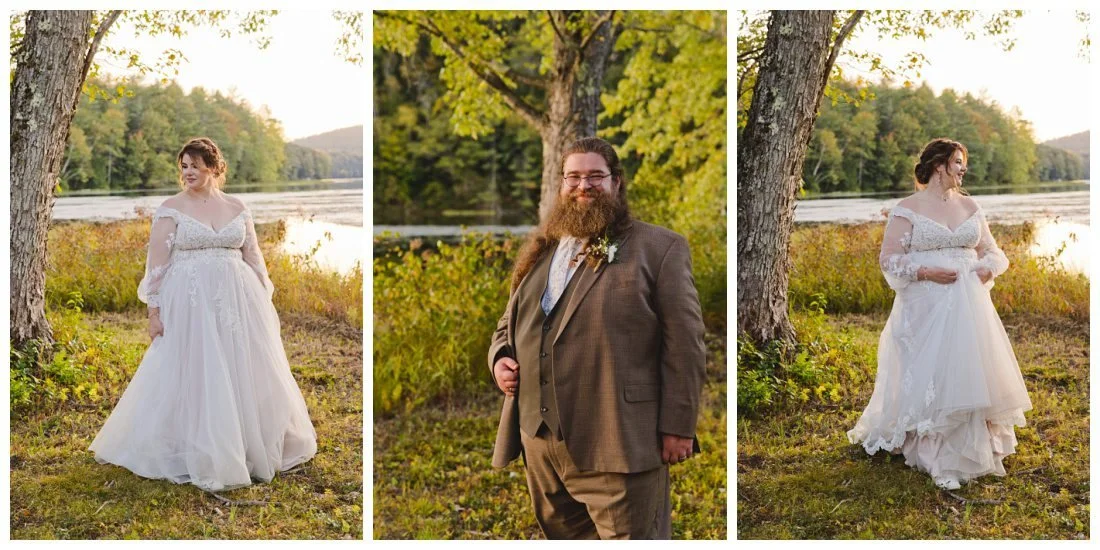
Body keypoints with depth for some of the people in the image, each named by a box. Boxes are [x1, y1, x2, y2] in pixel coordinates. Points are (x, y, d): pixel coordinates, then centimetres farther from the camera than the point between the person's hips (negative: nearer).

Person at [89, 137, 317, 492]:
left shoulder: (237, 207, 8)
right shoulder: (171, 209, -1)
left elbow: (253, 258, 12)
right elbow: (157, 263, -3)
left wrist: (264, 302, 10)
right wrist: (154, 310, -8)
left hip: (238, 302, 3)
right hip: (190, 304, -3)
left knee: (246, 377, 8)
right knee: (191, 378, 0)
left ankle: (255, 448, 24)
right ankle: (196, 456, 12)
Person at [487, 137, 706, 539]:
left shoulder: (659, 248, -1)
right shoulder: (539, 252, 18)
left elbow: (684, 342, -6)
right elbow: (509, 324, 27)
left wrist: (677, 426, -11)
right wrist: (500, 358, 5)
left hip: (618, 442, -6)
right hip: (539, 438, 6)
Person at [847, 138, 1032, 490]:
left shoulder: (970, 207, 11)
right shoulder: (908, 209, -4)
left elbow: (991, 252, 17)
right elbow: (890, 260, -6)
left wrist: (986, 270, -4)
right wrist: (927, 272, -18)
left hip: (968, 307, 5)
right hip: (927, 309, -4)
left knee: (971, 374, 4)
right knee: (931, 380, -4)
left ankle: (972, 451, 19)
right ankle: (940, 462, 5)